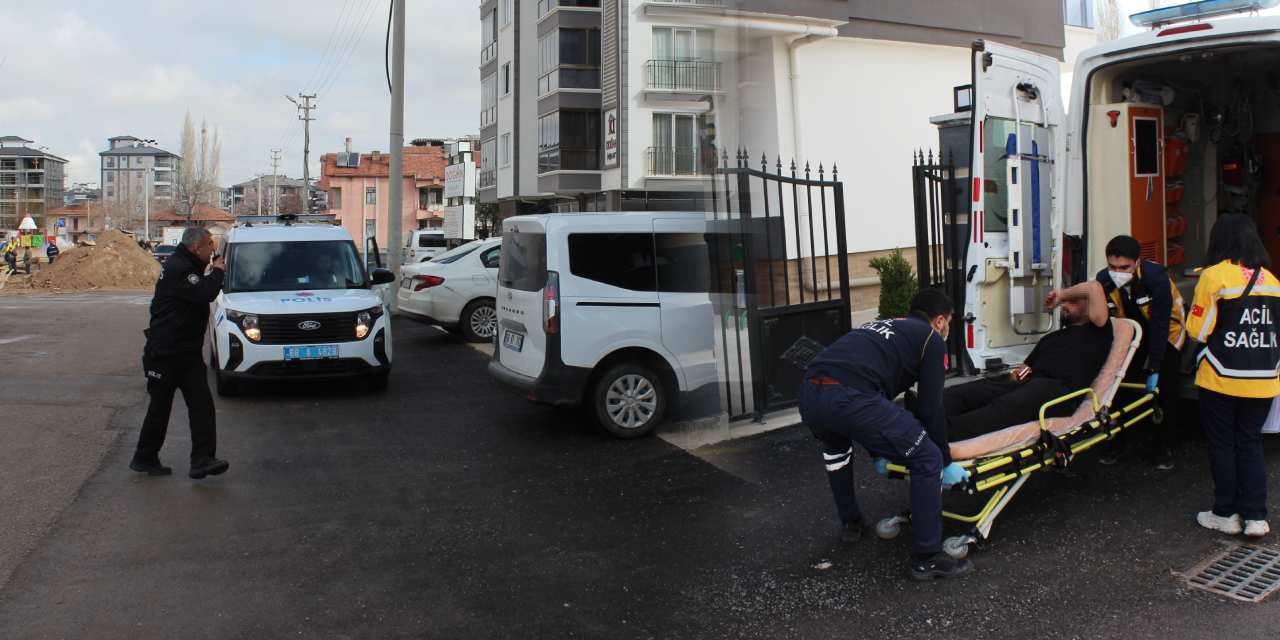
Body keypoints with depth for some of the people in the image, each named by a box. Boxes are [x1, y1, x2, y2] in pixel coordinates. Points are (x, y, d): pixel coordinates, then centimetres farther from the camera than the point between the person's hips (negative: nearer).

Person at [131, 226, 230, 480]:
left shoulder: (186, 266, 15)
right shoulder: (177, 268, -18)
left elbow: (201, 294, 23)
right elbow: (205, 294, -29)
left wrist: (212, 271, 9)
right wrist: (216, 271, -12)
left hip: (188, 352, 9)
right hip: (165, 353, -9)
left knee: (202, 404, -4)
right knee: (160, 407, 5)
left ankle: (203, 460, -7)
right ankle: (144, 459, 22)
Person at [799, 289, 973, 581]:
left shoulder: (880, 326, 37)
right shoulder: (931, 338, 18)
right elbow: (930, 409, 12)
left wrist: (878, 453, 50)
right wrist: (946, 463, 24)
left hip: (808, 394, 8)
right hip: (849, 398, -7)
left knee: (835, 447, 40)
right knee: (927, 460, 8)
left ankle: (851, 523, 49)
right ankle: (927, 559, 12)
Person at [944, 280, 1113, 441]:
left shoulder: (1095, 331, 19)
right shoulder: (1050, 338, 38)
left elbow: (1094, 287, 4)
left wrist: (1061, 294, 20)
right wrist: (1016, 373, 7)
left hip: (1059, 388, -7)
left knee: (1005, 407, -39)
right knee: (958, 393, -20)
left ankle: (944, 432, -61)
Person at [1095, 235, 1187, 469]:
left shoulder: (1156, 278, -32)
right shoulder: (1104, 280, -21)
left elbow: (1160, 326, -29)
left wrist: (1153, 369, -30)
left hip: (1167, 331, -3)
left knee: (1166, 388, -9)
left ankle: (1159, 445, 8)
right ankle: (1118, 442, 8)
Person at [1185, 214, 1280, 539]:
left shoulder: (1214, 276, -12)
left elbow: (1198, 330, -10)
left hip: (1222, 378, -4)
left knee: (1222, 444, 9)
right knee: (1251, 444, 14)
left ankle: (1226, 514, 17)